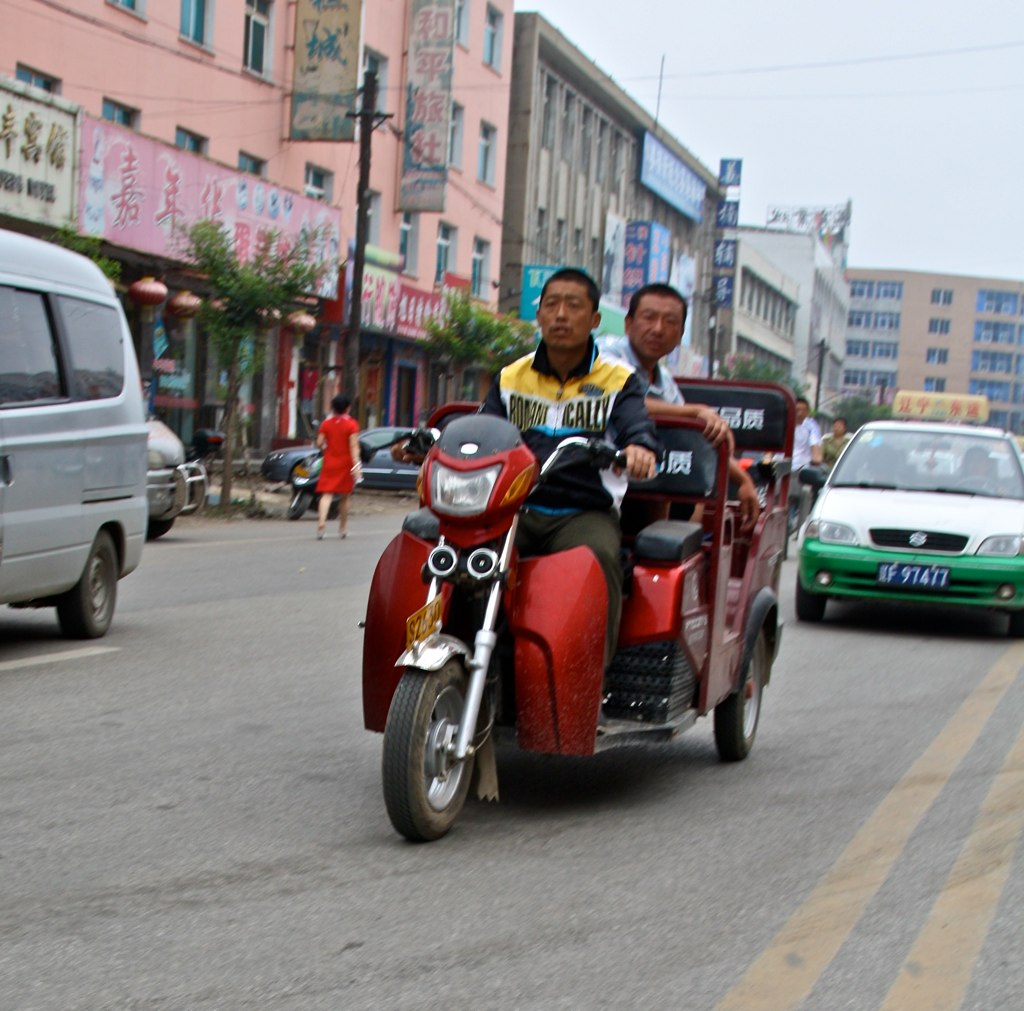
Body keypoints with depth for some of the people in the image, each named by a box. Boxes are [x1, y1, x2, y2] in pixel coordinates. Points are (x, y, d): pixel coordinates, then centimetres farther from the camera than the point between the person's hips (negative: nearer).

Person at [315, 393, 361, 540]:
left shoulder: (326, 423, 1)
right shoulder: (351, 424, -7)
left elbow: (319, 443, -2)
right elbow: (353, 446, -14)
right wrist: (356, 464, -18)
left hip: (329, 463, 1)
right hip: (345, 464, -1)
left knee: (326, 494, -4)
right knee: (344, 496, 13)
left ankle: (321, 522, -28)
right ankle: (343, 528, 21)